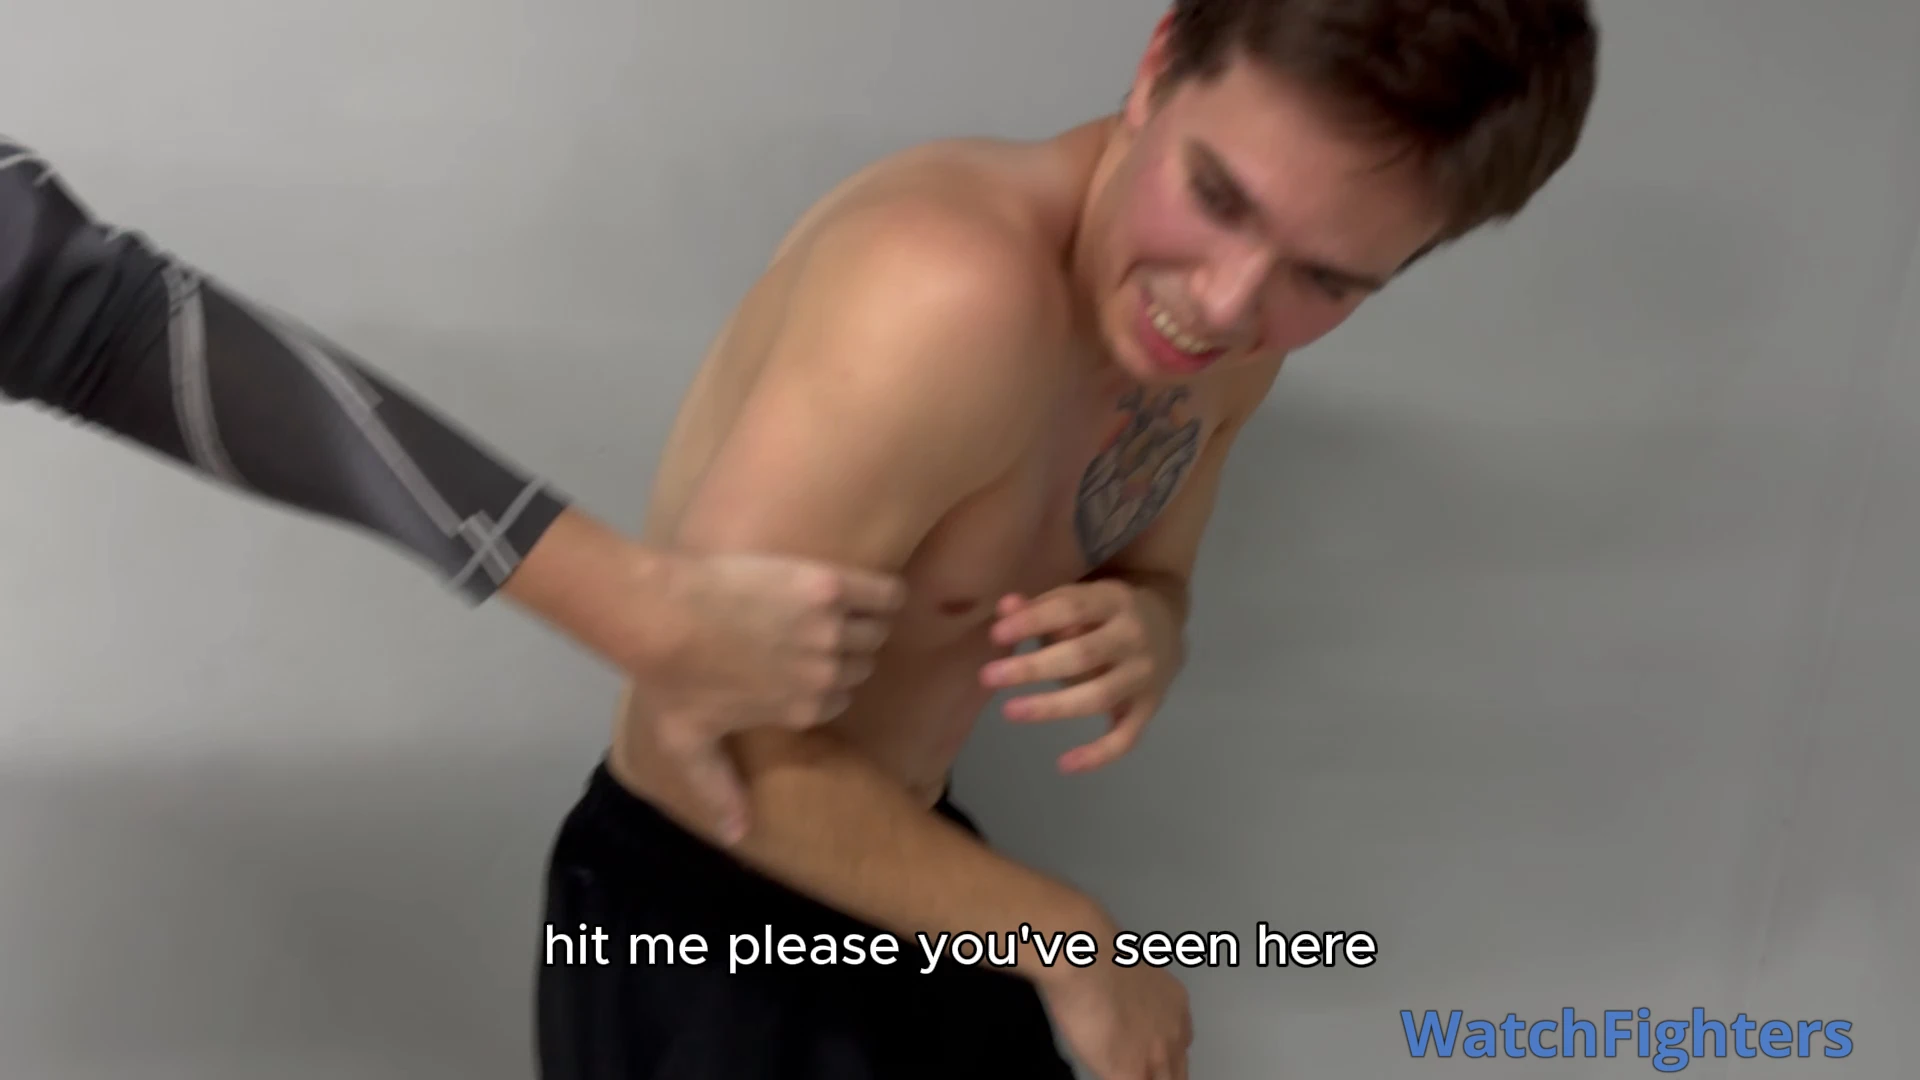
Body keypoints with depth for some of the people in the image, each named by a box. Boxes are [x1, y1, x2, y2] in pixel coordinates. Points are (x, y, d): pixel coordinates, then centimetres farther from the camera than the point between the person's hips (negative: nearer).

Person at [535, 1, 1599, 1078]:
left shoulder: (1229, 344, -7)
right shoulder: (956, 294, -33)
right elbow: (714, 738, -30)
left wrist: (1143, 640, -17)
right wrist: (1066, 940, -20)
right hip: (703, 924, -7)